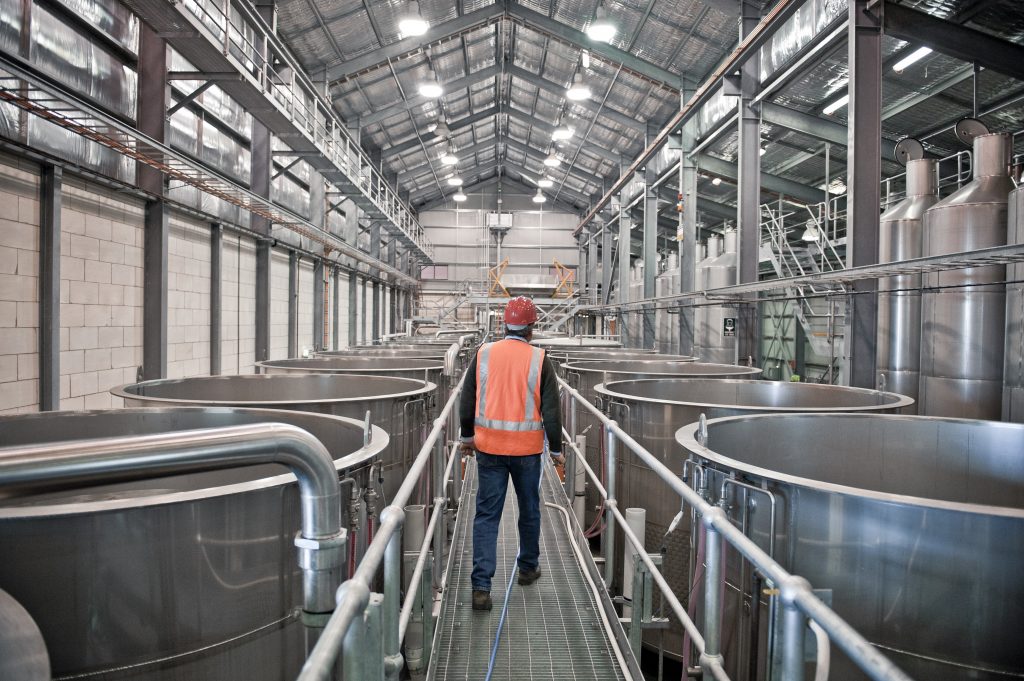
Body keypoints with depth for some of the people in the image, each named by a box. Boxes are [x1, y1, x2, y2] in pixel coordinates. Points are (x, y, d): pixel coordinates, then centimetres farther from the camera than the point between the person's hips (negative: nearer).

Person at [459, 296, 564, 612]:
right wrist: (556, 448, 4)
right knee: (529, 509, 19)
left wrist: (468, 436, 18)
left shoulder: (483, 354, -2)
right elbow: (551, 410, -7)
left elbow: (467, 402, 4)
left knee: (486, 515, 5)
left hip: (488, 447, 1)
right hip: (527, 450, -1)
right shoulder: (539, 360, -8)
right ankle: (528, 568, 37)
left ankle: (481, 586, 1)